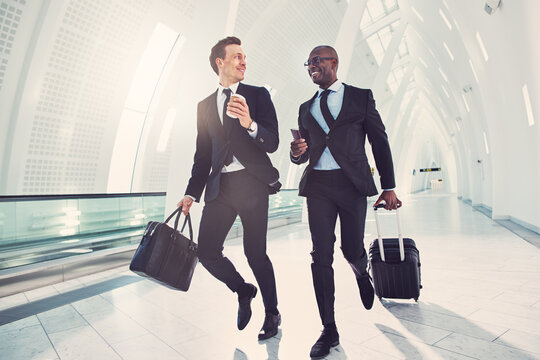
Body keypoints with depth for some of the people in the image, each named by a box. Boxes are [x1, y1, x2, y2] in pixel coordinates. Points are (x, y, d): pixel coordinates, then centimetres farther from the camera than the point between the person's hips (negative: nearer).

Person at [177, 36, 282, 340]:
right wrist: (192, 193, 11)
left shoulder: (258, 95, 6)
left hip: (252, 182, -3)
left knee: (255, 253, 0)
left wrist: (250, 124, -25)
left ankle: (272, 313, 25)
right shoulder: (205, 105, 17)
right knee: (207, 252, -3)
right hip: (220, 186, 4)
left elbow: (272, 143, -5)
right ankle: (243, 290, 27)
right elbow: (203, 154, 18)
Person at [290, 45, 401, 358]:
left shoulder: (361, 97, 8)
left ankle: (363, 274, 43)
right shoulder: (306, 108, 17)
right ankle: (329, 330, 13)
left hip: (352, 183, -2)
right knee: (321, 257, -1)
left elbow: (380, 142, 5)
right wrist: (297, 152, -7)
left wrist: (389, 187, 1)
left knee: (353, 252, 3)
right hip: (318, 185, 3)